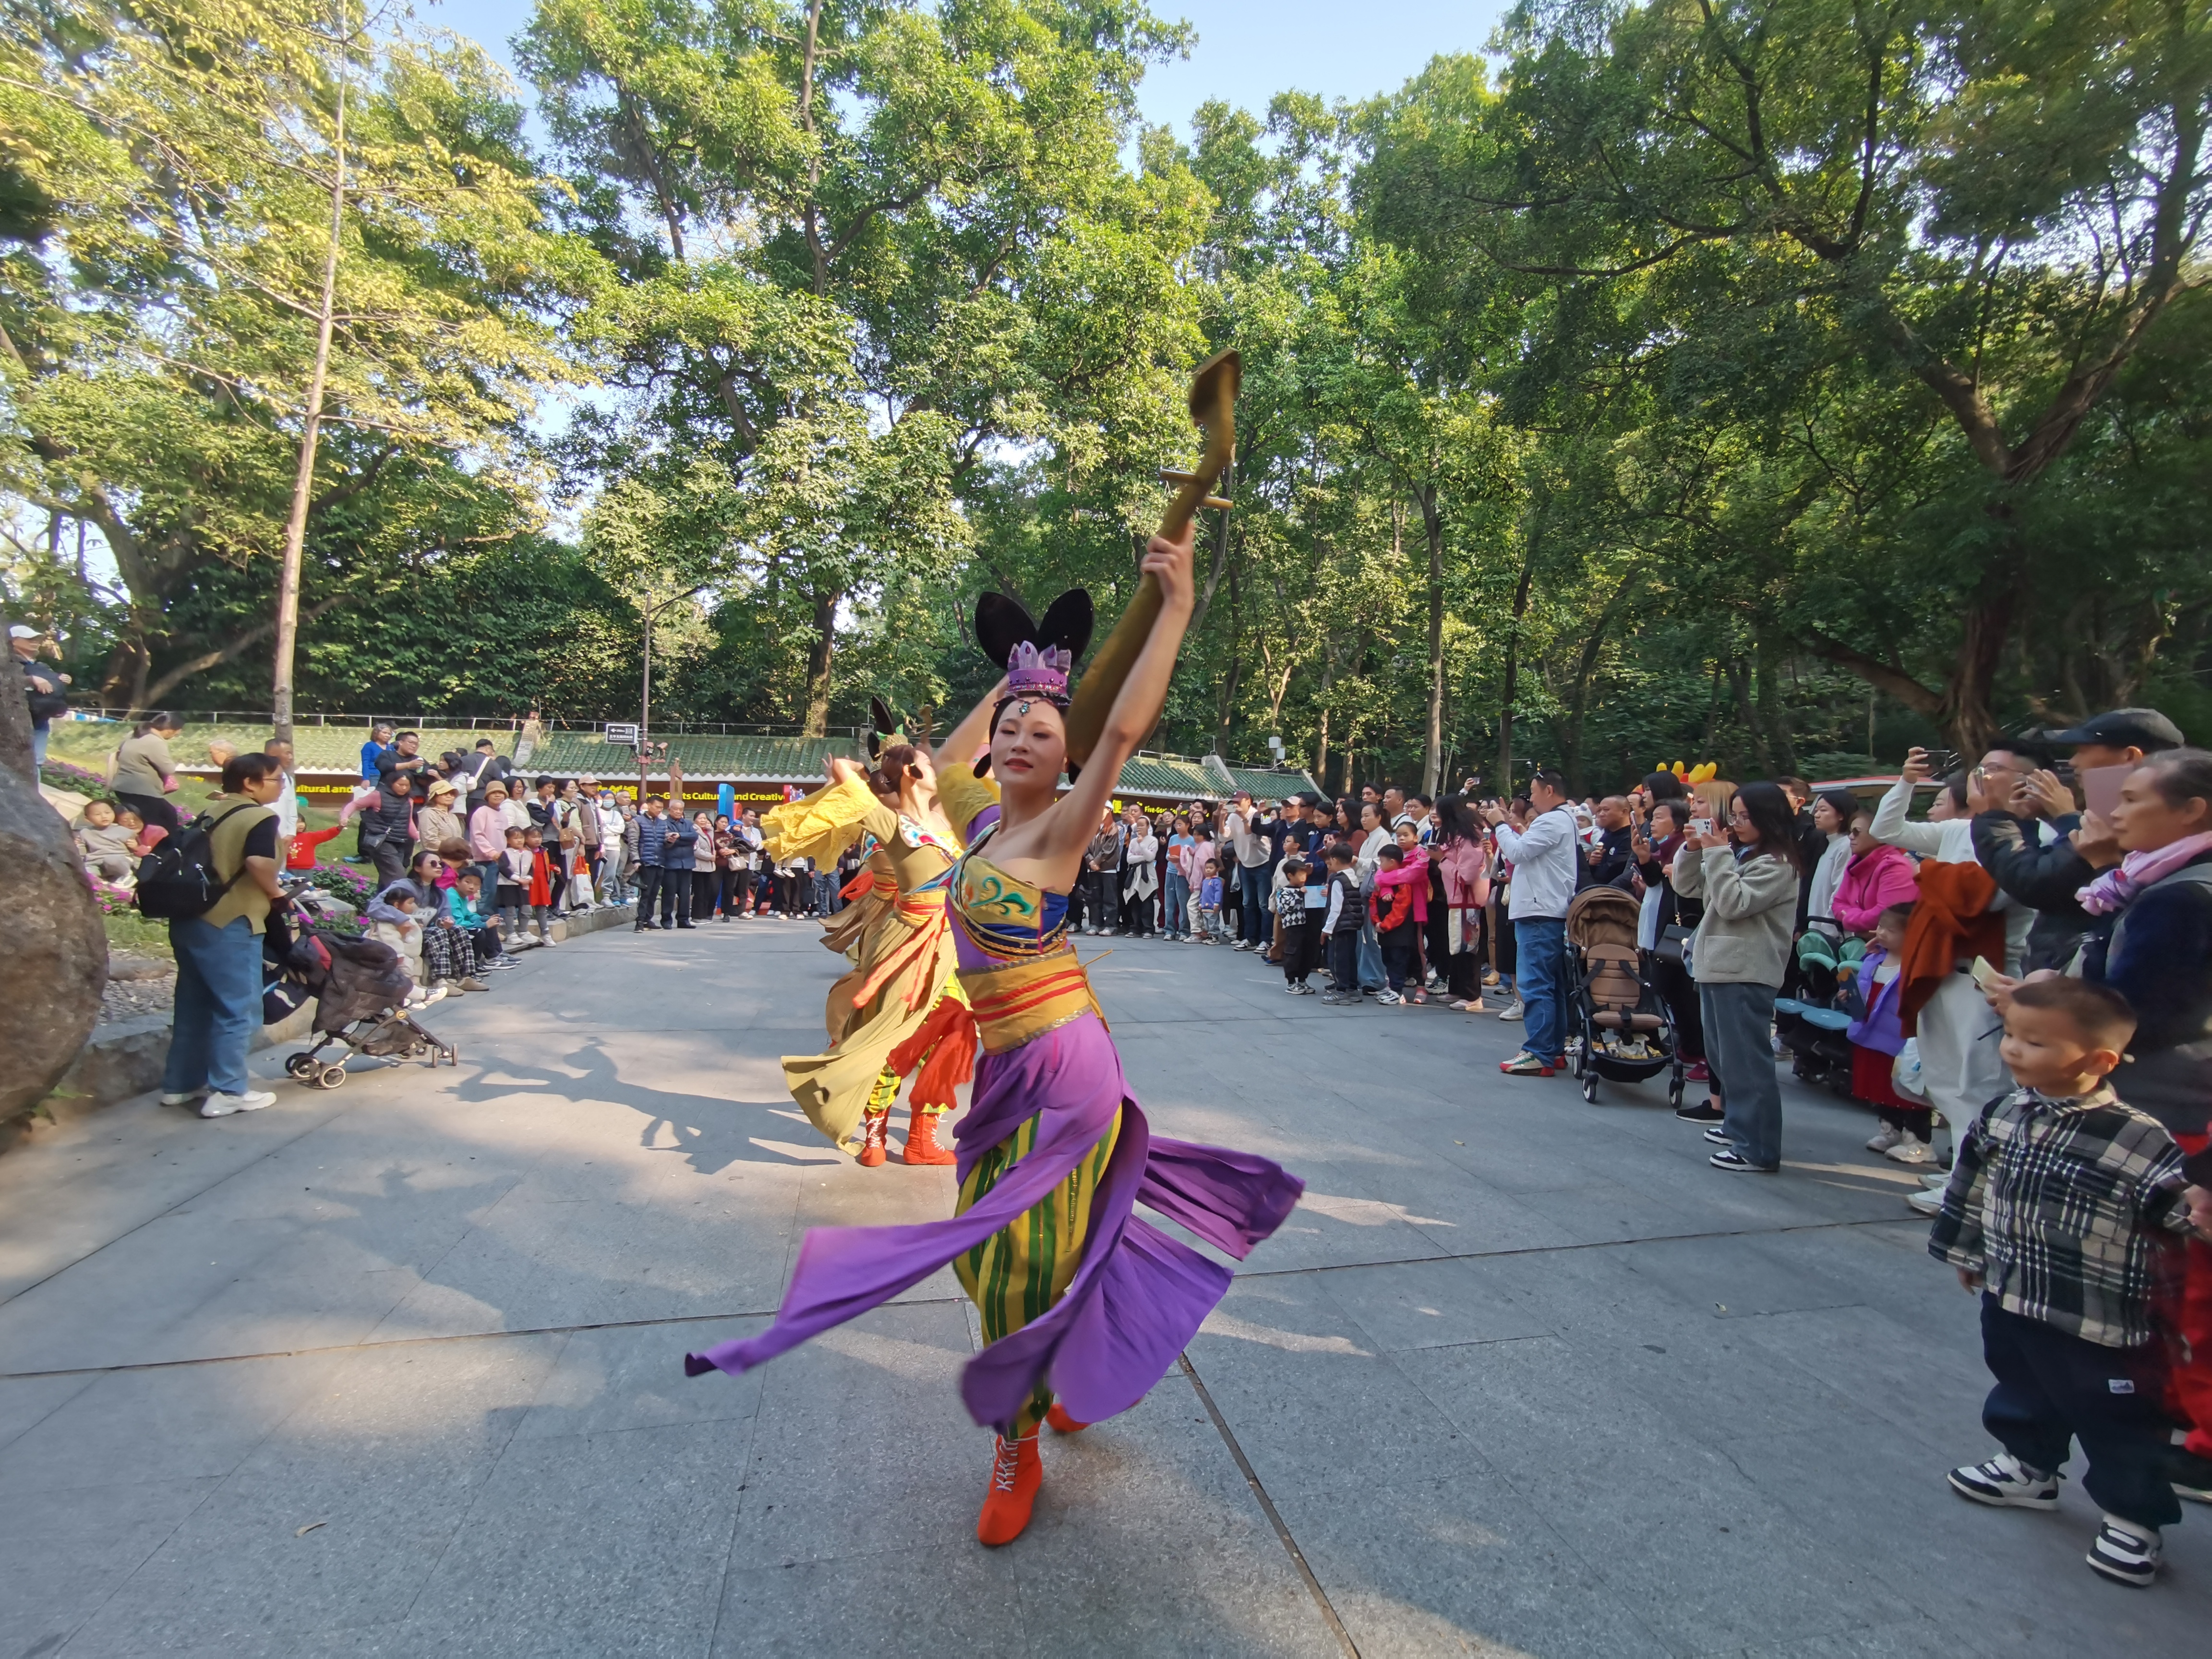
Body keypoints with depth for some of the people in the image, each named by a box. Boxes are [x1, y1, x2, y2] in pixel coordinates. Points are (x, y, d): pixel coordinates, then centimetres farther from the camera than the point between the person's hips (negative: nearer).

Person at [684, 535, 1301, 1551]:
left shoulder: (1059, 829, -14)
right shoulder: (980, 816, 5)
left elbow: (1124, 730, -27)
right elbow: (944, 758, 25)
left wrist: (1176, 609, -28)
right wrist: (1013, 672, 23)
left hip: (1058, 1065, -7)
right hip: (1003, 1065, 7)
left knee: (1031, 1250, 6)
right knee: (999, 1246, 17)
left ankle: (1019, 1444, 29)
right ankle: (1061, 1386, 43)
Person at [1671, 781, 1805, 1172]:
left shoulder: (1778, 864, -9)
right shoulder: (1736, 854, 16)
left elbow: (1733, 903, -18)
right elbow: (1687, 886, 17)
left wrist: (1717, 855, -14)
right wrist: (1693, 850, 1)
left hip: (1747, 972, -9)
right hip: (1718, 965, 9)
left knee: (1746, 1059, -7)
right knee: (1724, 1056, 18)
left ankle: (1757, 1148, -3)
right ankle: (1737, 1125, 31)